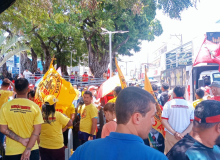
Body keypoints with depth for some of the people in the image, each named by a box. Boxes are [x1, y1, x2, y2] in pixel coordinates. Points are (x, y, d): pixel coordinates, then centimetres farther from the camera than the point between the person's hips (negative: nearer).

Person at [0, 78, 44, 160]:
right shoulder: (35, 106, -8)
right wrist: (28, 149, -10)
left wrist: (21, 140, -9)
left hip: (12, 151, 1)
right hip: (32, 150, -1)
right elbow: (37, 130, -11)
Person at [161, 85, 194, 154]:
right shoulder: (189, 105, 0)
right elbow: (193, 122, -4)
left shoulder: (168, 104, -3)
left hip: (171, 136, -1)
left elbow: (164, 121, -8)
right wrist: (183, 134, -8)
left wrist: (175, 133, -10)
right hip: (185, 137, 1)